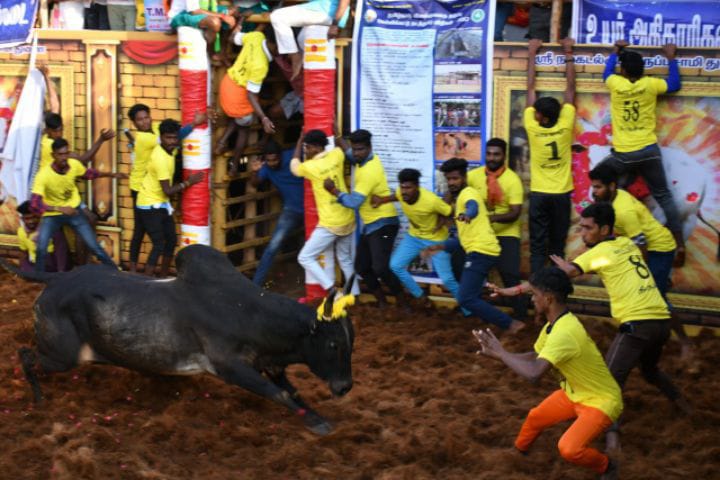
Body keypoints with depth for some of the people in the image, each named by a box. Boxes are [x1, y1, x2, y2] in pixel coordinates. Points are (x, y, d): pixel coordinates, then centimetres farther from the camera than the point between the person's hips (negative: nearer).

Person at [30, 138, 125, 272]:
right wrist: (60, 209, -47)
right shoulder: (43, 175, -32)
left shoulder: (74, 164, -18)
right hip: (52, 214, -3)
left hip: (74, 210, 3)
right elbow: (34, 204, -38)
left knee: (94, 246, 3)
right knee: (41, 249, -18)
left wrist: (111, 174, 10)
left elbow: (88, 173, 8)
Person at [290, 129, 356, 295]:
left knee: (305, 258, -1)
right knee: (345, 259, 23)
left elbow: (294, 166, 8)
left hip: (331, 224, -7)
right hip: (348, 220, 7)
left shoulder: (310, 167, -16)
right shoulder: (337, 155, -3)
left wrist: (299, 143, 19)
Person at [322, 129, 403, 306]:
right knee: (362, 267, 11)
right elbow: (349, 154, 29)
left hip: (382, 224, -10)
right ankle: (382, 302, 20)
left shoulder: (369, 172, -23)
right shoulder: (368, 159, 5)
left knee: (380, 268, -19)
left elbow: (353, 202, -28)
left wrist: (333, 189, -18)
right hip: (370, 224, 10)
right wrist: (337, 136, 20)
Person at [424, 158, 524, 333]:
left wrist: (468, 214, -54)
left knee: (466, 299, -15)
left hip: (481, 252, -11)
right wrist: (439, 246, 24)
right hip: (481, 251, 11)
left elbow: (473, 206, -31)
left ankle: (510, 325, -14)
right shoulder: (459, 199, 27)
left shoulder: (468, 193, -3)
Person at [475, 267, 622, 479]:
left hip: (601, 400, -9)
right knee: (534, 418, 17)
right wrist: (495, 352, -6)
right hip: (574, 393, 9)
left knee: (569, 448, -26)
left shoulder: (564, 332, -35)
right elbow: (536, 357, 8)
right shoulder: (554, 324, -3)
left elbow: (533, 373, -44)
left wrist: (500, 352, -29)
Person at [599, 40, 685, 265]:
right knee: (664, 196, 9)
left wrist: (616, 51, 34)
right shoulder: (650, 84, -3)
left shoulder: (615, 84, -4)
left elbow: (607, 73, 22)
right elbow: (675, 84, 17)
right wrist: (671, 58, 26)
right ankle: (679, 244, 3)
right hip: (648, 151, 1)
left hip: (622, 155, -1)